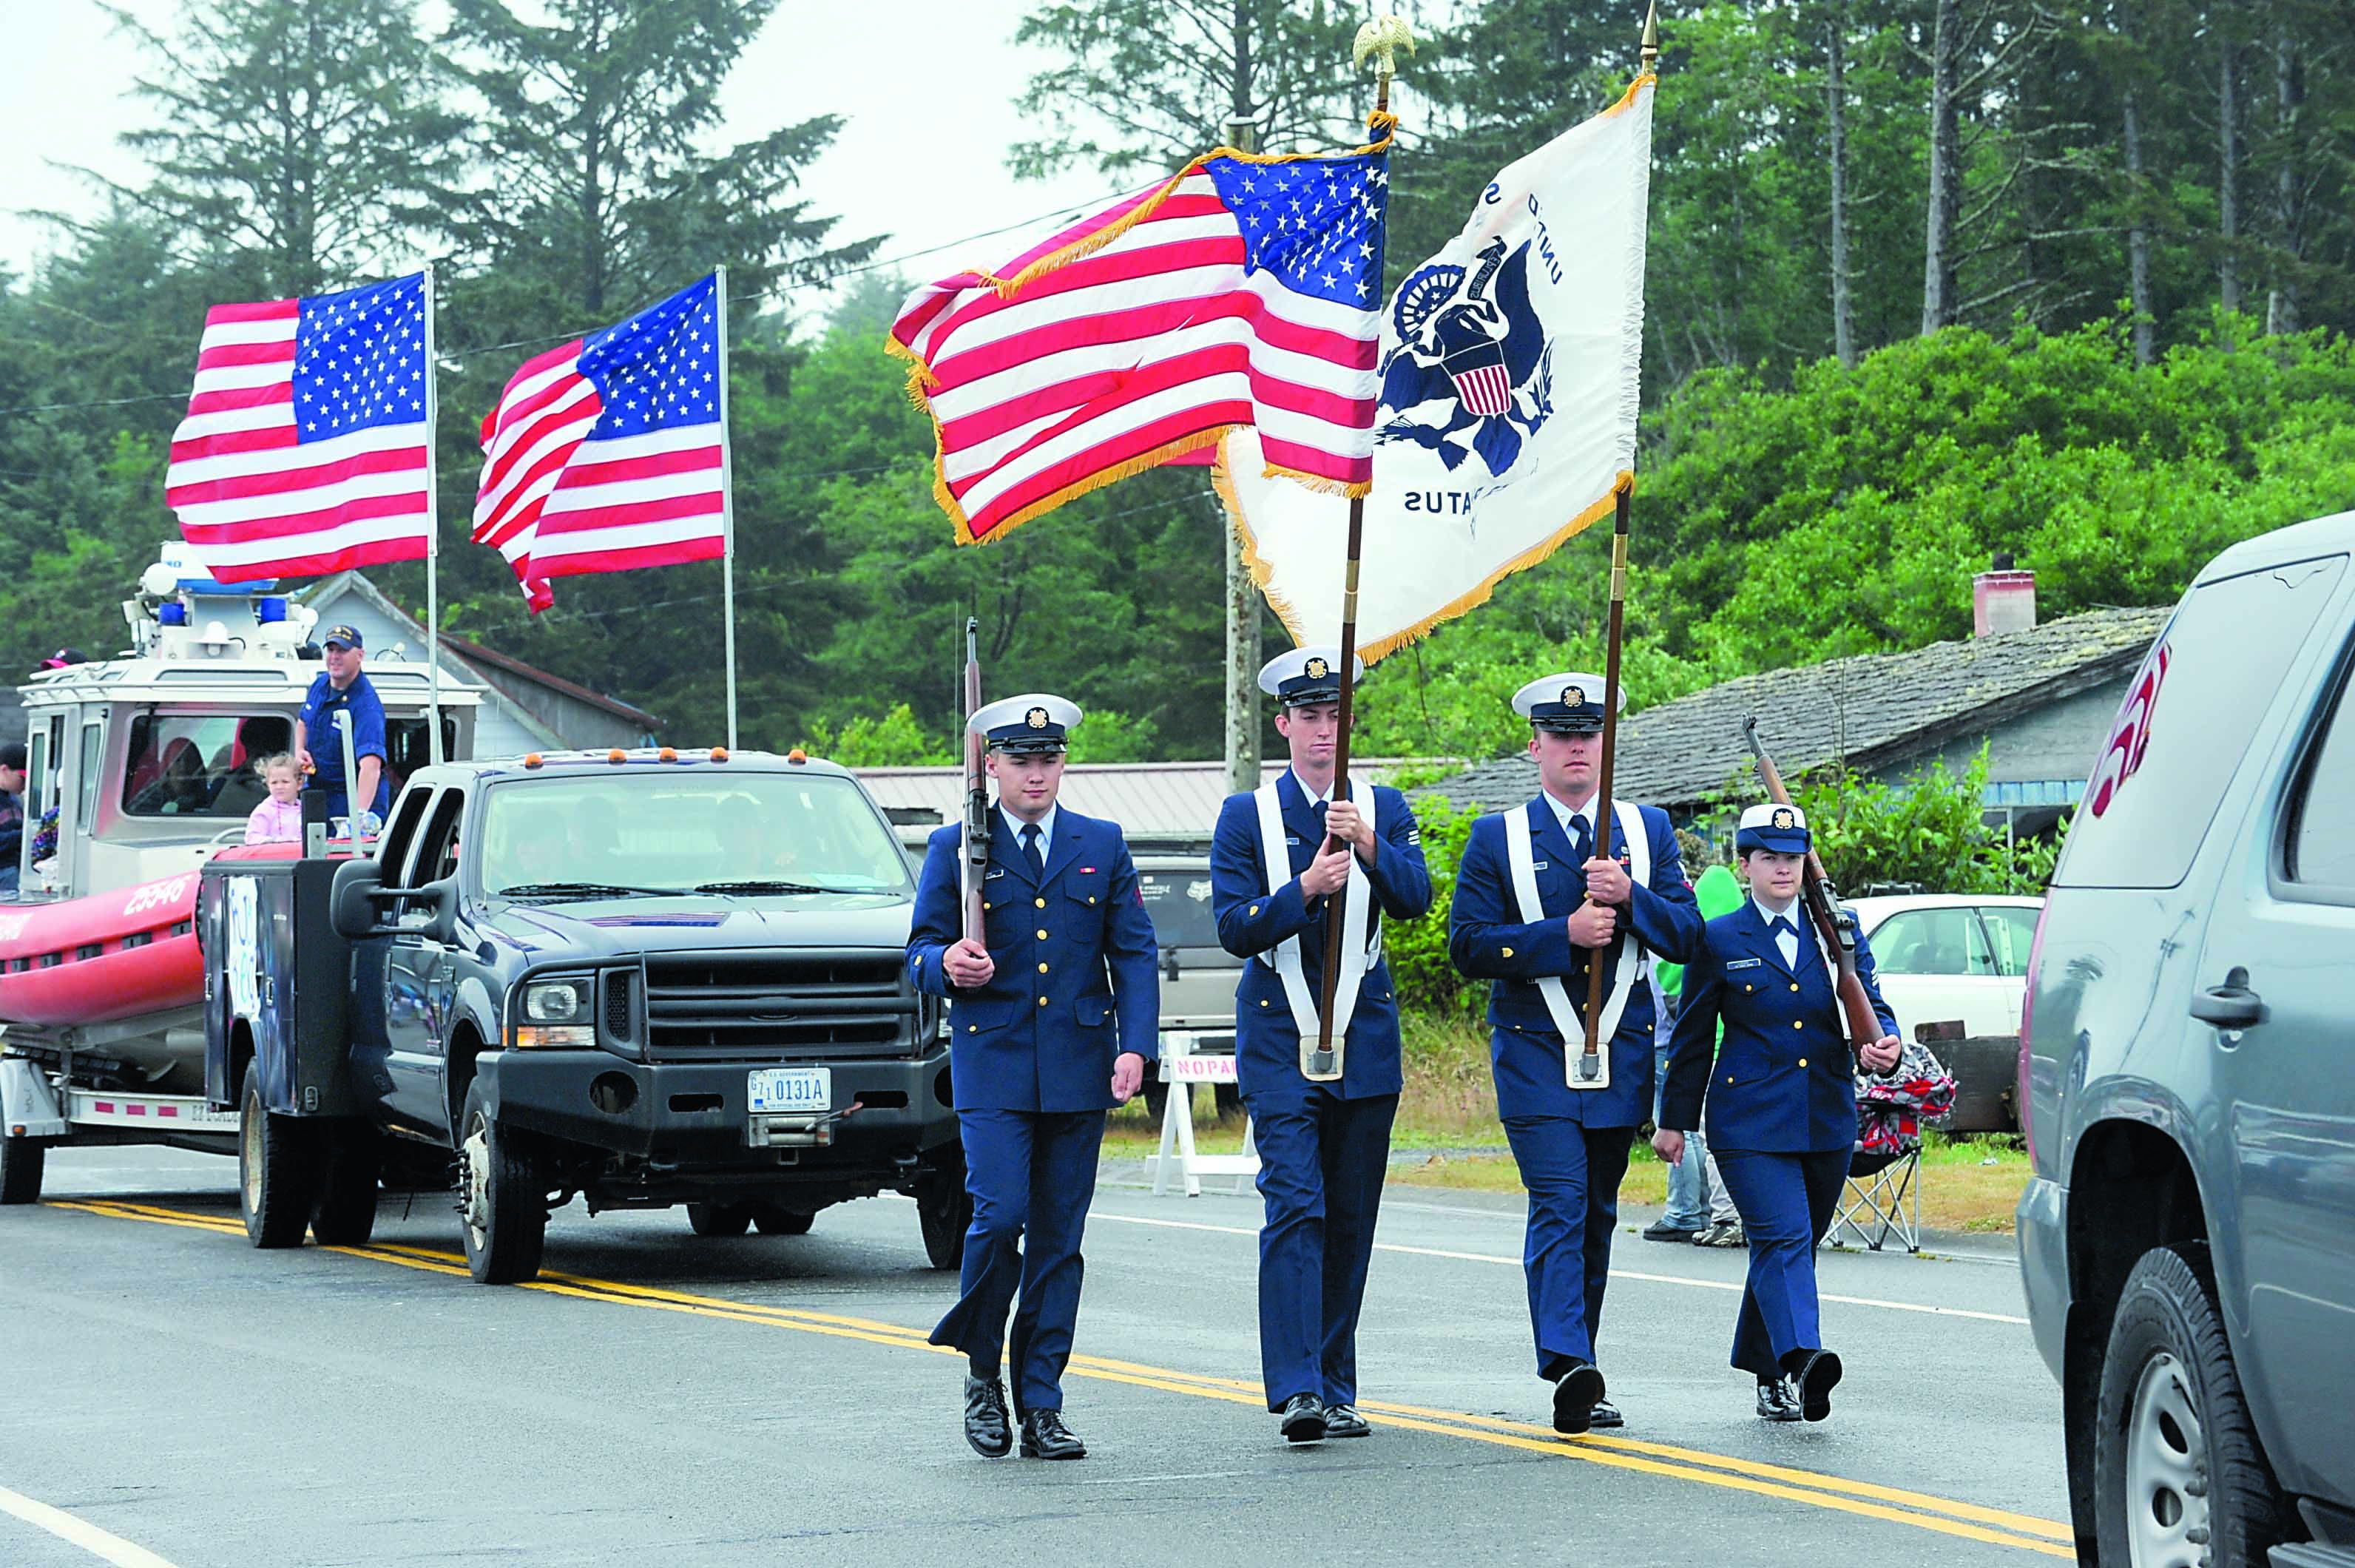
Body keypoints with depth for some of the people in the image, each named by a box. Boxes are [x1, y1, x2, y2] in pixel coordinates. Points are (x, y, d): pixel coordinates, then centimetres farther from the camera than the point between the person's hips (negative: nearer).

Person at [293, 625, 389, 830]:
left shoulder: (366, 705, -25)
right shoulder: (319, 684, 1)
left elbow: (370, 764, -38)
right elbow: (303, 722, 23)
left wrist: (360, 813, -50)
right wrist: (299, 751, 1)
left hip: (356, 798, -7)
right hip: (316, 791, 7)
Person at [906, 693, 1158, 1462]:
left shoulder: (1102, 845, 11)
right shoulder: (957, 848, 6)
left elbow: (1133, 953, 8)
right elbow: (921, 951, 6)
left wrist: (1135, 1046, -5)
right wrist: (948, 965, -18)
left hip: (1078, 1069, 2)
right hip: (992, 1062, -2)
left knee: (1059, 1239, 2)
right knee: (1000, 1215, -15)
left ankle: (1041, 1405, 8)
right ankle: (982, 1370, 7)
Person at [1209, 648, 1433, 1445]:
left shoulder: (1385, 808, 8)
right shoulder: (1245, 816, 3)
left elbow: (1415, 899, -8)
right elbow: (1235, 929, -6)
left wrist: (1368, 846, -26)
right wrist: (1305, 888, -22)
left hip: (1365, 1041, 3)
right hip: (1278, 1042, -3)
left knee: (1351, 1220, 6)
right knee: (1294, 1208, -14)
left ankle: (1336, 1391, 14)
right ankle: (1296, 1388, -19)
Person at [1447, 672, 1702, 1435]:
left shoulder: (1649, 829, 11)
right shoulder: (1497, 840, 3)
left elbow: (1685, 935, 5)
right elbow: (1470, 946, -5)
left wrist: (1629, 897, -14)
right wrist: (1564, 934, -16)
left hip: (1622, 1053, 3)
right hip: (1534, 1054, -3)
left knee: (1598, 1214, 9)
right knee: (1559, 1204, -17)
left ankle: (1577, 1381, 18)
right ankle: (1568, 1370, -26)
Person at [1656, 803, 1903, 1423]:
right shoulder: (1719, 941, 3)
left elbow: (1872, 1007, 8)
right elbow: (1693, 1038, 8)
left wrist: (1883, 1045, -15)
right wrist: (1674, 1119, 10)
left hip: (1827, 1122, 4)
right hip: (1750, 1122, -4)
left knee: (1792, 1247, 12)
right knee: (1783, 1237, -20)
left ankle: (1768, 1379, 24)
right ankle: (1798, 1362, -35)